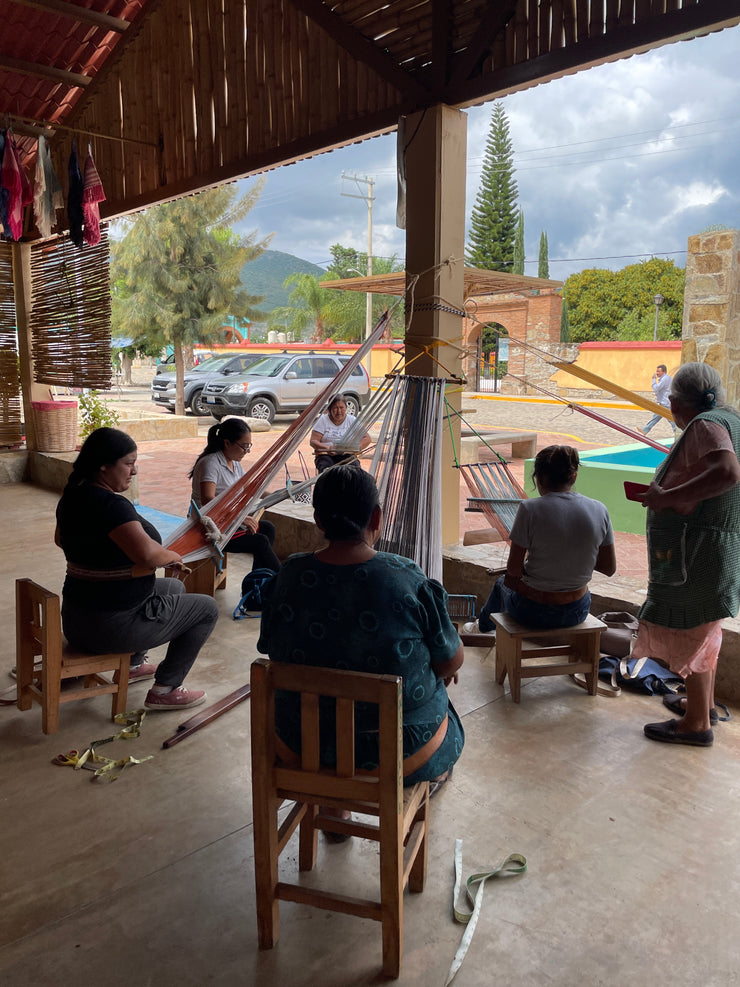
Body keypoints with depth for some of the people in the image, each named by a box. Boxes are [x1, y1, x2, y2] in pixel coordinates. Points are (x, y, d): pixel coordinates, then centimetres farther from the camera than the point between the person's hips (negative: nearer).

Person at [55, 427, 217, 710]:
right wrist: (172, 556, -16)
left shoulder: (72, 494, 4)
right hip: (110, 626, -10)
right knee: (207, 608, 4)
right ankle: (164, 691, 8)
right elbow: (148, 555, -37)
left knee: (174, 587, 30)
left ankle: (134, 664, 36)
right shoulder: (110, 504, -27)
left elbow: (60, 538, 23)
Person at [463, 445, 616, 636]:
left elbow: (514, 570, -15)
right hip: (578, 612, 4)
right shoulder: (599, 510, -8)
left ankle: (483, 627, 61)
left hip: (532, 612, -4)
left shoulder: (530, 509, -20)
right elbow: (610, 568, -1)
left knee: (503, 582, 33)